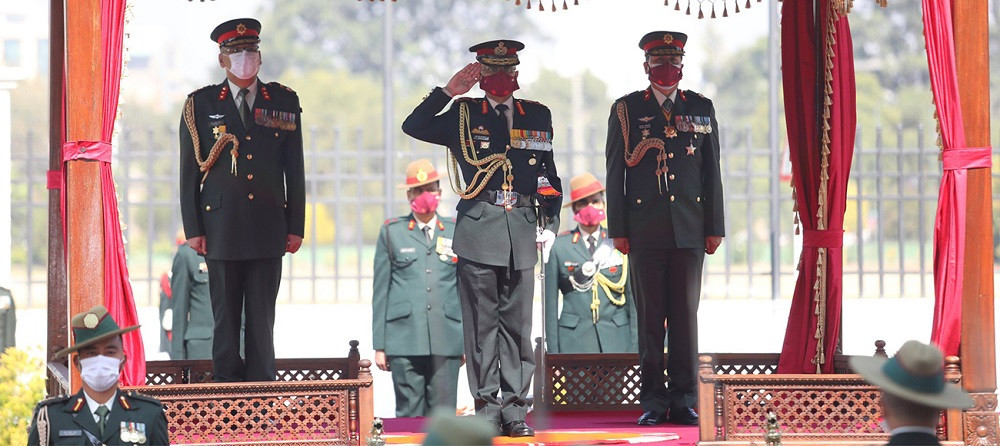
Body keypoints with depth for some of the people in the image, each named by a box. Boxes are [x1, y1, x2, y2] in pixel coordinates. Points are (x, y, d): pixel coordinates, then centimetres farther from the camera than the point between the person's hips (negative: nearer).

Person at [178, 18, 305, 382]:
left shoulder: (284, 102, 9)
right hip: (221, 227, -1)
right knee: (225, 315, 1)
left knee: (262, 318, 1)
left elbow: (295, 170, 10)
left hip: (268, 226, 1)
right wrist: (193, 229, -1)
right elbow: (189, 172, 5)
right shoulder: (201, 104, 6)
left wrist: (296, 226, 5)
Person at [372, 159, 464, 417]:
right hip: (405, 341, -1)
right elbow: (380, 291, 8)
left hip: (446, 343, 1)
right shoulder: (392, 232, 10)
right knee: (409, 414, -3)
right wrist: (380, 345, 3)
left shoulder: (456, 232, 13)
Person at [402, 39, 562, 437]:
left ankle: (514, 410, 7)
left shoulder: (538, 116, 14)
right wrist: (448, 91, -7)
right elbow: (413, 127, -5)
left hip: (521, 230, 2)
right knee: (482, 323, -1)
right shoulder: (463, 114, 7)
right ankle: (487, 408, 3)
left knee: (517, 323, 3)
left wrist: (550, 224, 7)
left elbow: (548, 173, 16)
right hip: (479, 229, -2)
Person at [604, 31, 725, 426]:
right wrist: (618, 230, -1)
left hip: (689, 228, 1)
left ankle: (684, 401, 6)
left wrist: (715, 227, 6)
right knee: (649, 316, 0)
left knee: (686, 314, 1)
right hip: (645, 228, -1)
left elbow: (712, 171, 11)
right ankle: (653, 402, 4)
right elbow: (615, 173, 5)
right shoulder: (626, 110, 6)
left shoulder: (701, 109, 12)